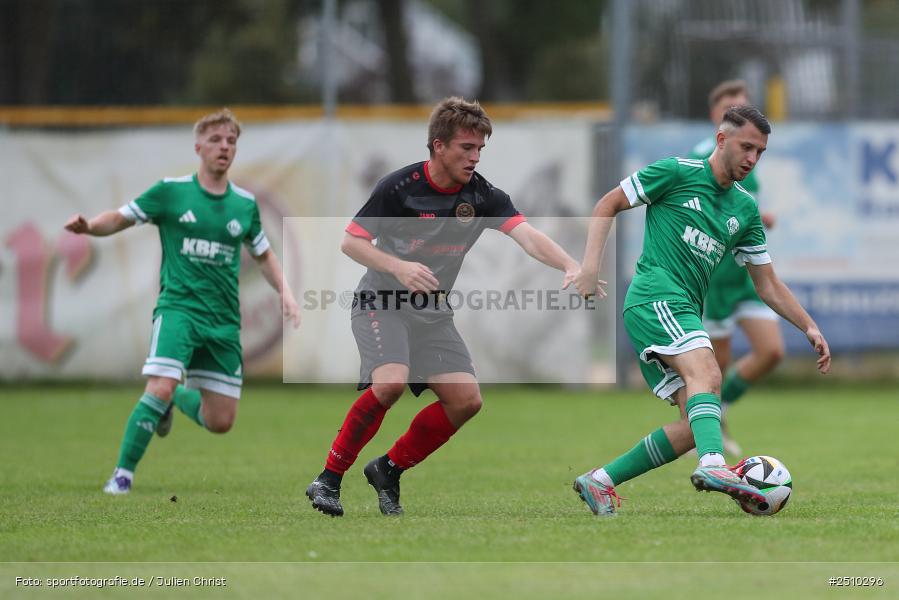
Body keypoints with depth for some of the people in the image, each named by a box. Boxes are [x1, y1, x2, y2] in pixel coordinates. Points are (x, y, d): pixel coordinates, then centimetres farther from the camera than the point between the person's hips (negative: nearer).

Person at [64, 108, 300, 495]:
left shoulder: (245, 204, 9)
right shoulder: (171, 191, -1)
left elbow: (263, 255, 23)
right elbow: (121, 218, 3)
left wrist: (284, 292, 9)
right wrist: (89, 226, -18)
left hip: (224, 320, 4)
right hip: (179, 307, -4)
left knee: (220, 422, 2)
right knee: (160, 390, -25)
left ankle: (178, 397, 35)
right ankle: (122, 475, -12)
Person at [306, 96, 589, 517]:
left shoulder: (482, 197, -6)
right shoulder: (399, 187, -16)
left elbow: (527, 236, -19)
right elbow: (351, 241, -13)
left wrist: (570, 267, -37)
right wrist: (399, 267, -29)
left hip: (431, 312, 5)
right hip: (381, 303, -5)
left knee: (466, 400, -7)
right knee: (391, 382, -29)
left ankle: (390, 468, 11)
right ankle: (329, 478, -18)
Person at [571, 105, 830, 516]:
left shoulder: (746, 209, 19)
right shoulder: (676, 173, 0)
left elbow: (767, 285, 21)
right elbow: (608, 205, 4)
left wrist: (809, 327, 11)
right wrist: (591, 264, -9)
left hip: (685, 315, 8)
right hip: (655, 299, -8)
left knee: (695, 426, -2)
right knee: (706, 372, -32)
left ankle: (599, 482, 7)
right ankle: (713, 465, -55)